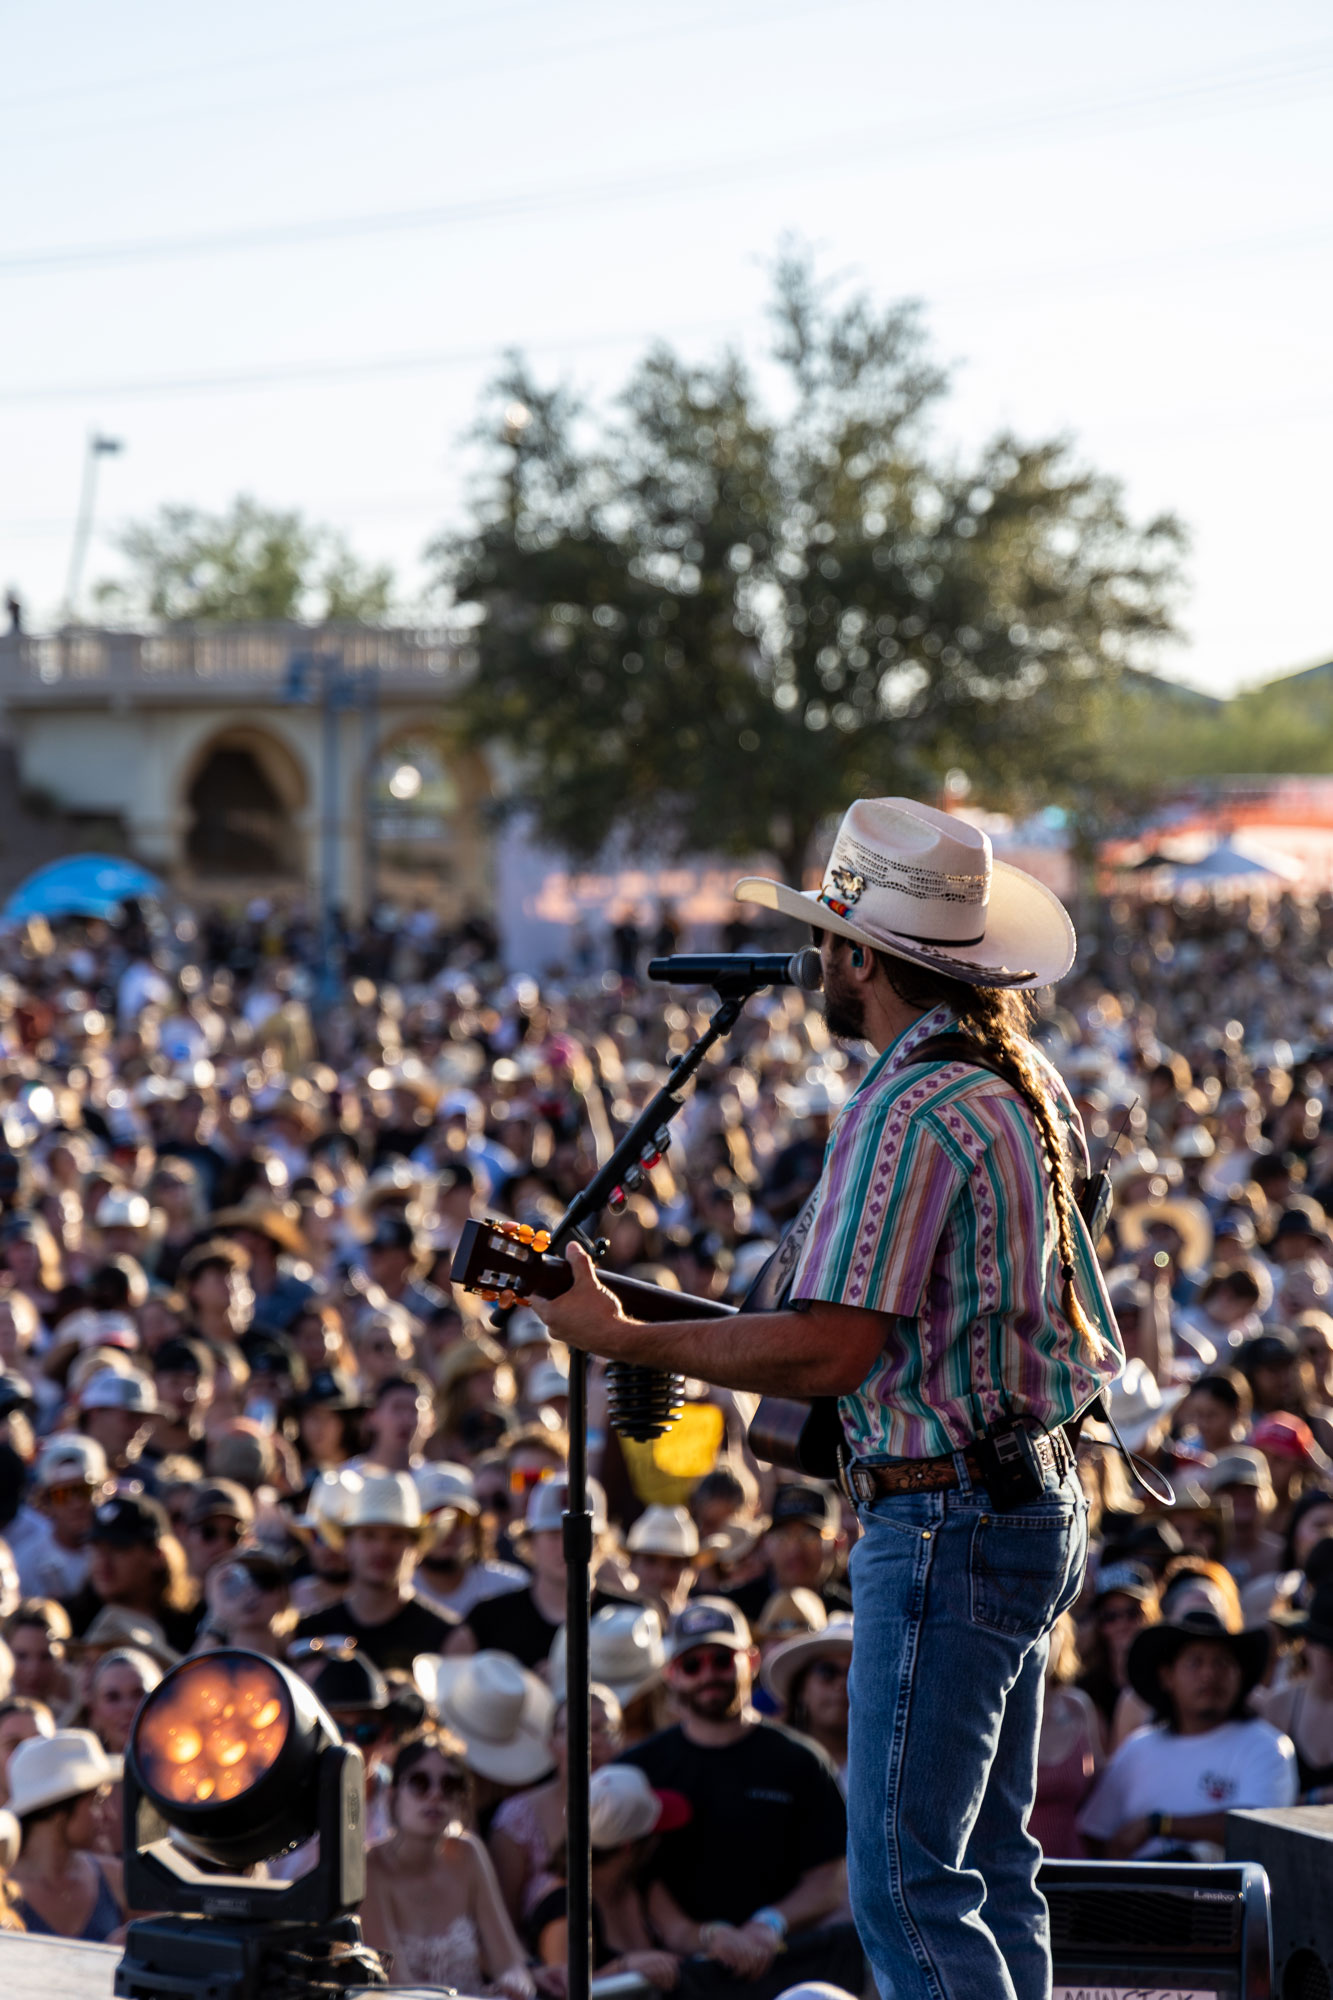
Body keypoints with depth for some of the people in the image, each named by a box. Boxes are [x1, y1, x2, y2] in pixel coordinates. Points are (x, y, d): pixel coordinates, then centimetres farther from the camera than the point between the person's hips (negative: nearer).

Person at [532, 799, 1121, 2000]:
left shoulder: (911, 1111, -19)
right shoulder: (1029, 1086, 12)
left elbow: (828, 1352, -23)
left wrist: (622, 1339, -15)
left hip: (947, 1524, -10)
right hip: (1043, 1505, 10)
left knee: (906, 1883, -9)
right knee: (991, 1868, 15)